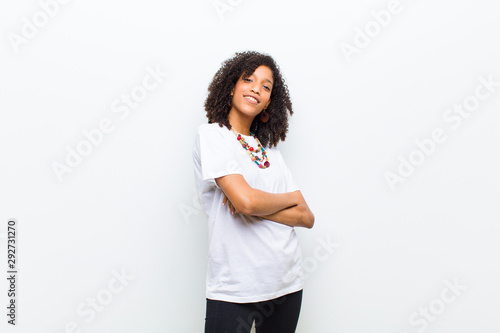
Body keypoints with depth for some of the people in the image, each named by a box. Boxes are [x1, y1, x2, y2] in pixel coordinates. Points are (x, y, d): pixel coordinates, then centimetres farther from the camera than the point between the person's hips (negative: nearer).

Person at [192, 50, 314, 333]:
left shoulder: (270, 149, 11)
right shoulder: (212, 134, -5)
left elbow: (306, 218, 4)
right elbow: (246, 200, -20)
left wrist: (253, 207, -12)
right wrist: (290, 198, -2)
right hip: (235, 288, -5)